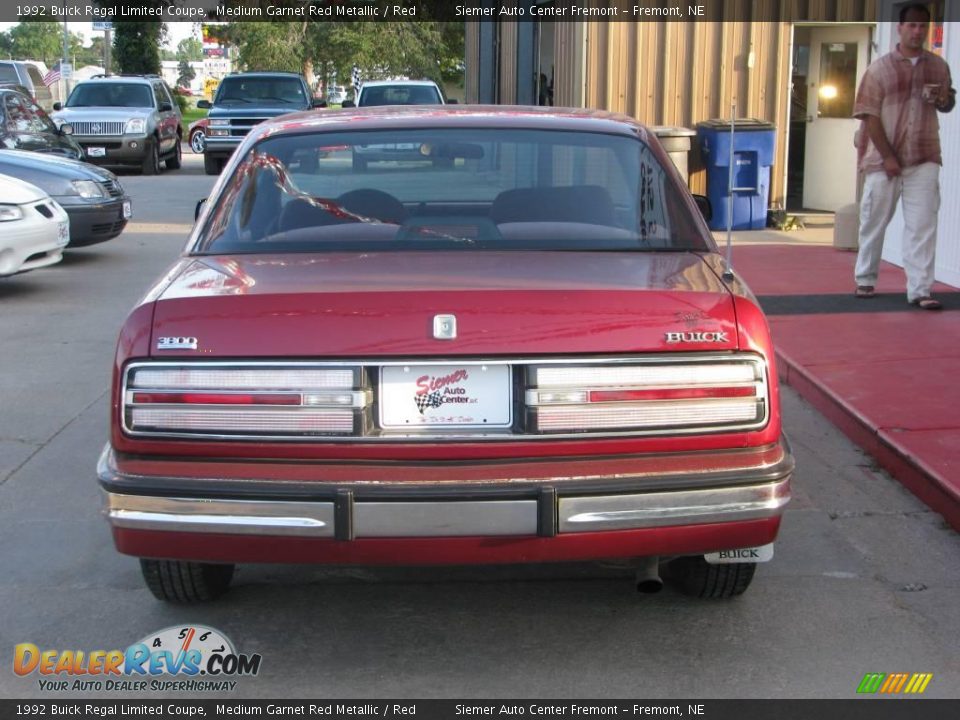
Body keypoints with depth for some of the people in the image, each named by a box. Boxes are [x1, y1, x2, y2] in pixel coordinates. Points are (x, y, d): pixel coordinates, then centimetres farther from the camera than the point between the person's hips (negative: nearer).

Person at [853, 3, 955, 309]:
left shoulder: (938, 66, 9)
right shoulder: (880, 68, -3)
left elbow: (949, 103, 21)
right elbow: (869, 115, -7)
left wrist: (942, 99, -6)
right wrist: (887, 156, -12)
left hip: (924, 159, 2)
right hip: (883, 159, -2)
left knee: (923, 225, -5)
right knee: (874, 221, 8)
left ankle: (919, 290, -5)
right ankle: (865, 279, 25)